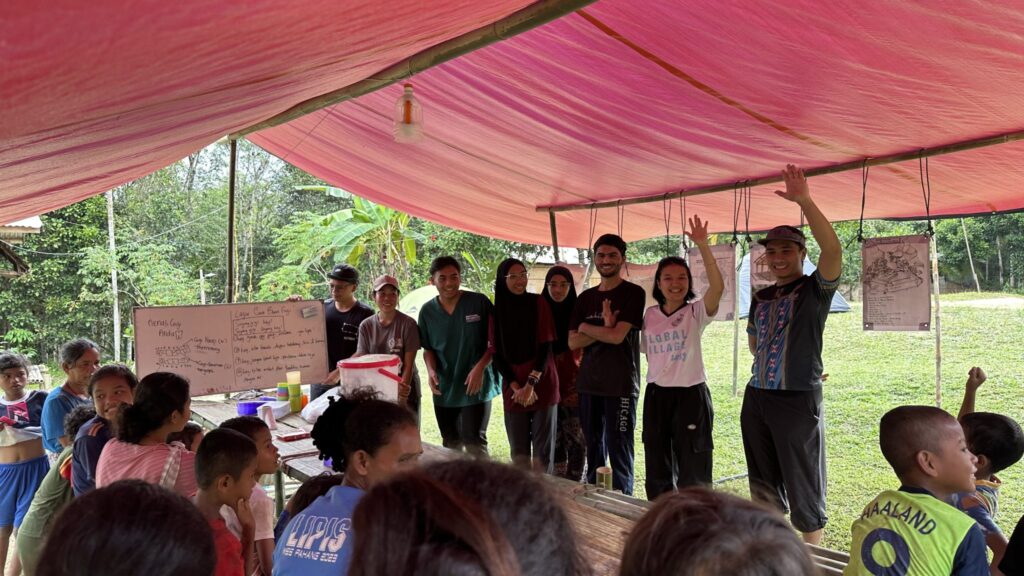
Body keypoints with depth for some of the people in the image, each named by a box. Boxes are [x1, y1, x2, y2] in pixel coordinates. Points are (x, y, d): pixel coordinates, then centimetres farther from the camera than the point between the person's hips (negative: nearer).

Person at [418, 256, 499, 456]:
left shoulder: (479, 303, -10)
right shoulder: (427, 311, 1)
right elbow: (427, 348, 11)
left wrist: (480, 367, -19)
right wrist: (431, 370, -8)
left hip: (476, 386, -4)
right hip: (443, 389, 4)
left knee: (474, 443, -6)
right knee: (450, 444, 17)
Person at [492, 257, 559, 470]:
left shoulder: (538, 303, -1)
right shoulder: (497, 311, 5)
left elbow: (545, 346, -6)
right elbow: (497, 355, 3)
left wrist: (531, 384, -13)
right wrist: (516, 387, -8)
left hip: (542, 383, -2)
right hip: (513, 388, 2)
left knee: (543, 448, 0)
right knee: (518, 449, 6)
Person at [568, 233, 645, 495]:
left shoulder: (633, 293, -4)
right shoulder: (586, 297, 12)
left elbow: (617, 336, -15)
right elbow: (573, 342, 3)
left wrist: (586, 328, -1)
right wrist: (604, 330, -12)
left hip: (620, 384, -5)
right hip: (589, 383, 5)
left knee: (619, 450, 0)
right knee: (594, 447, 13)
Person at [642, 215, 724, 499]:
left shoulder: (696, 311, -7)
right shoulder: (650, 315, 7)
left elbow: (718, 287, -25)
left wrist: (703, 245, -33)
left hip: (691, 394, -4)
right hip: (657, 394, 5)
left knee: (693, 472, 3)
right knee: (657, 469, 15)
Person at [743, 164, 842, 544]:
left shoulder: (815, 289, -6)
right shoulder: (761, 298, 13)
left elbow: (832, 250, -25)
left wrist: (804, 202, -31)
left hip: (798, 399, -7)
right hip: (756, 398, 7)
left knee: (804, 490, 3)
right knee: (764, 486, 17)